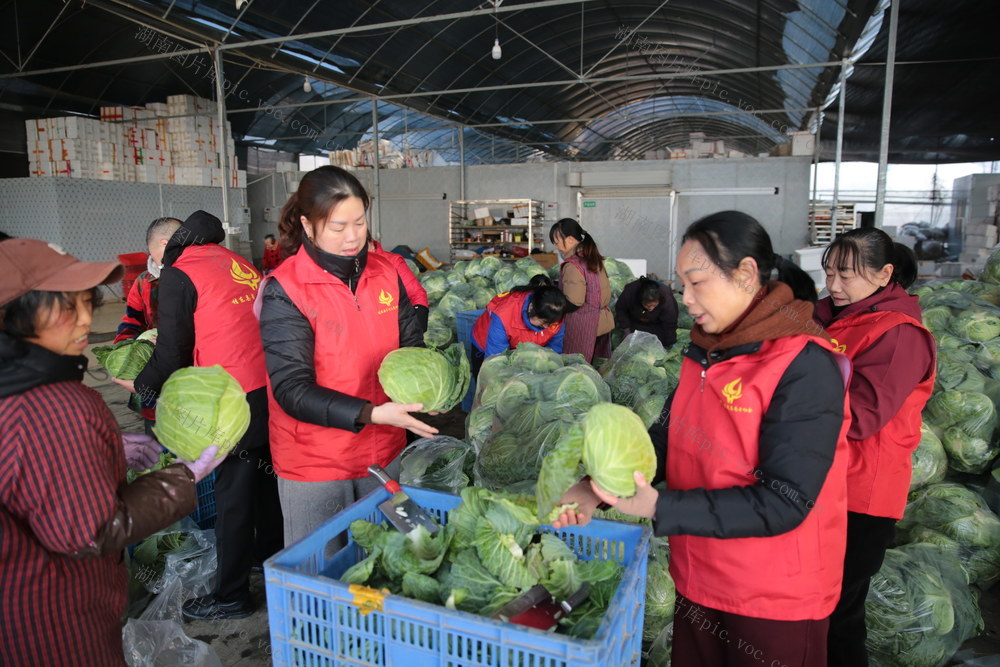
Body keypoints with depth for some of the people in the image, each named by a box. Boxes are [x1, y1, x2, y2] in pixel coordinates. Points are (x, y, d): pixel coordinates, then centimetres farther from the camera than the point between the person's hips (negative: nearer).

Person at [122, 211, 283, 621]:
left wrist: (141, 384, 14)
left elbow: (173, 352, -4)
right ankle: (269, 555, 40)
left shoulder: (178, 274, -6)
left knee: (233, 493, 4)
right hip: (270, 387, 7)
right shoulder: (238, 263, 13)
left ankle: (231, 595, 18)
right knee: (264, 475, 22)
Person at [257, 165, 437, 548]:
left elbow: (411, 345, 8)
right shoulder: (285, 291, -15)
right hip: (314, 465, -4)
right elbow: (292, 390, -19)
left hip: (384, 454, 5)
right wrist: (373, 413, -29)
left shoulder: (385, 274, -1)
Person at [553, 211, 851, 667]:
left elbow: (782, 503, -24)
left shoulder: (805, 367, -21)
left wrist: (659, 508, -27)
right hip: (699, 580, 7)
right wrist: (598, 490, -9)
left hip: (774, 602, -6)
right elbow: (667, 436, 5)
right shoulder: (705, 350, 3)